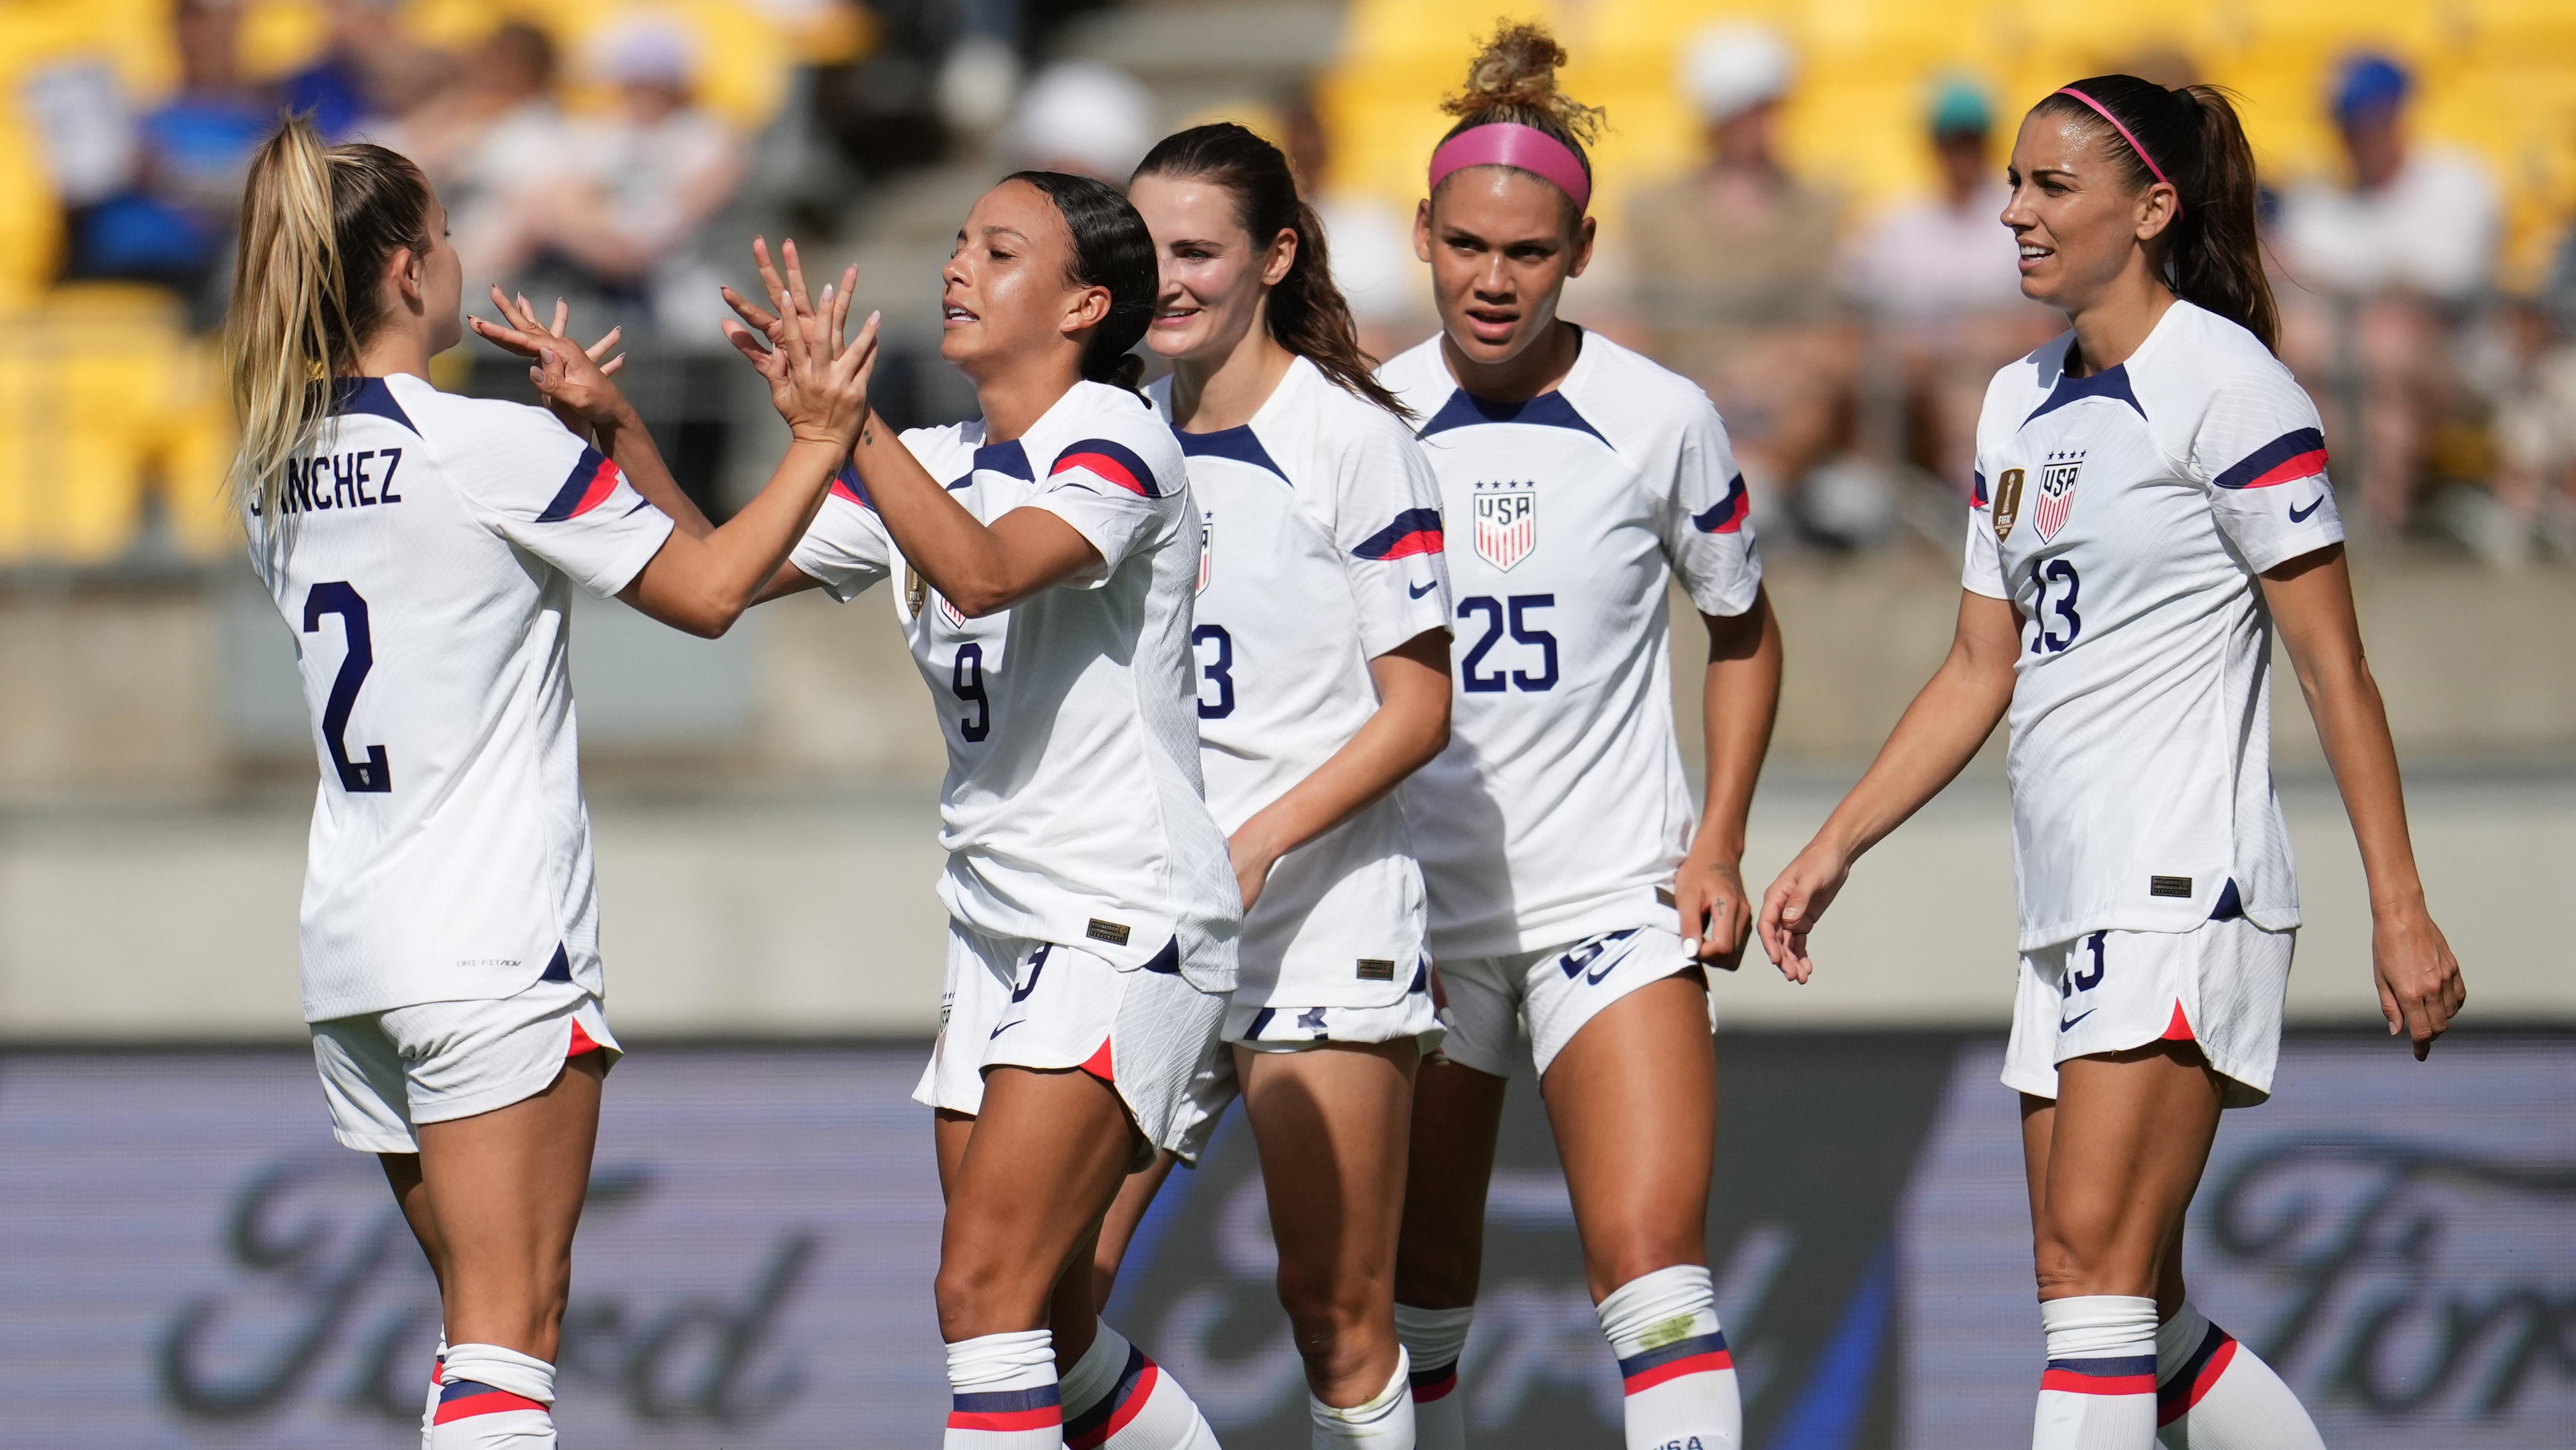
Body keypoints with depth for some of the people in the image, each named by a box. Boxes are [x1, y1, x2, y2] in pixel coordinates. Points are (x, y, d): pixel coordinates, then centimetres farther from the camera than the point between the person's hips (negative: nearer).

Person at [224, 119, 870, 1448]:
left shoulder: (272, 475, 9)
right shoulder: (492, 450, -13)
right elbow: (707, 591, -6)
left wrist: (589, 423, 23)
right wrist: (818, 442, 3)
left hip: (350, 941, 7)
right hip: (493, 952, -7)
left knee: (485, 1312, 15)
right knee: (506, 1333, -10)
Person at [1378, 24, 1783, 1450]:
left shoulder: (1661, 420, -5)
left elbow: (1741, 627, 10)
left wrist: (1719, 842, 1)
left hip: (1614, 896, -2)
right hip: (1419, 900, 2)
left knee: (1650, 1254, -16)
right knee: (1416, 1281, 7)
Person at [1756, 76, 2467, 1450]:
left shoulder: (2222, 384, -9)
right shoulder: (2021, 403, 15)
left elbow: (2335, 669, -10)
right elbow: (1981, 670, 21)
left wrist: (2400, 910, -13)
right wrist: (1833, 849, 16)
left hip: (2184, 889, -9)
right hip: (2069, 909, 9)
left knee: (2092, 1263, -17)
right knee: (2141, 1315, 7)